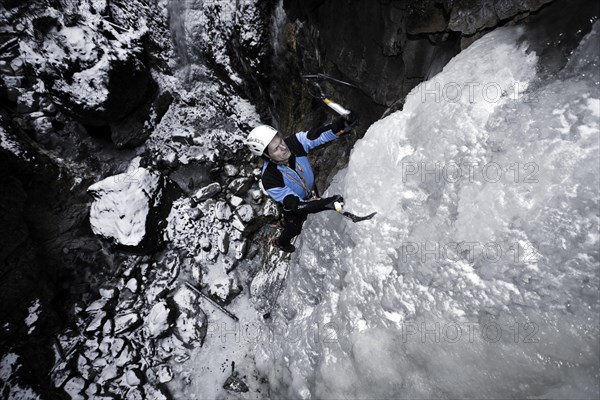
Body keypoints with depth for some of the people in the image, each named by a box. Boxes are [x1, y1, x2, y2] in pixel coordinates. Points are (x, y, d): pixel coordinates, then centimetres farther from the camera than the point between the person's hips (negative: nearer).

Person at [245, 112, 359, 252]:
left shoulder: (294, 143, -32)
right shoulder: (269, 179, -42)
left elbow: (318, 135, -37)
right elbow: (295, 205, -42)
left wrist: (342, 125, -58)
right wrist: (325, 203, -55)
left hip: (311, 190, 5)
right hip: (293, 202, -5)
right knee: (295, 229, 22)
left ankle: (286, 221, 67)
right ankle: (281, 242, 60)